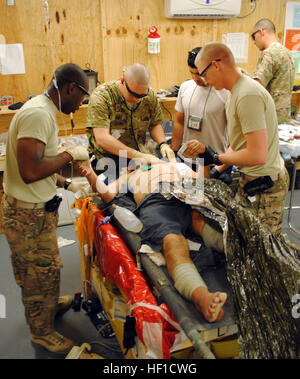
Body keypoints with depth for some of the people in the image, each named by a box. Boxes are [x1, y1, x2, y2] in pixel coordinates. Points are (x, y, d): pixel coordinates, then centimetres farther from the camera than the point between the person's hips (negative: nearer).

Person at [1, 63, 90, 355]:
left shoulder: (43, 110, 10)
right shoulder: (38, 114, -23)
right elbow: (30, 170, -33)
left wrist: (67, 184, 13)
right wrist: (71, 154, -21)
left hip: (35, 207, 10)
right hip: (28, 214, -10)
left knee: (40, 269, 27)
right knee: (43, 271, 8)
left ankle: (49, 303, 50)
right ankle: (42, 331, 30)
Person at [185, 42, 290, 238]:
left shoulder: (248, 95, -22)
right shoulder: (238, 90, 11)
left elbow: (258, 155, -27)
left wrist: (217, 158, -15)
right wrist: (218, 170, 11)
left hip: (265, 186, -10)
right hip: (251, 179, 10)